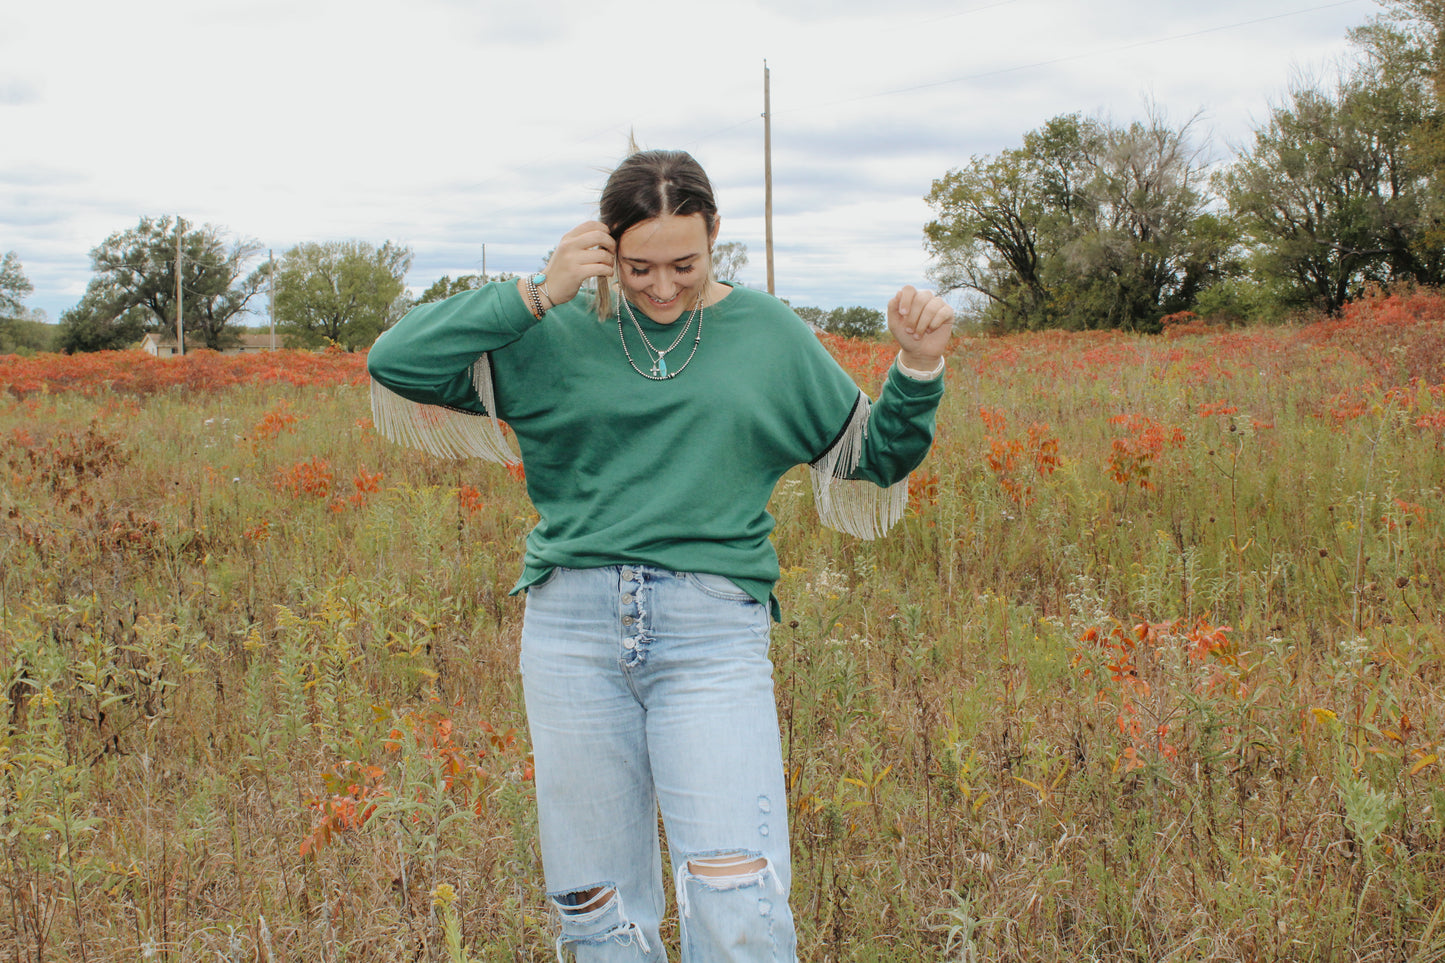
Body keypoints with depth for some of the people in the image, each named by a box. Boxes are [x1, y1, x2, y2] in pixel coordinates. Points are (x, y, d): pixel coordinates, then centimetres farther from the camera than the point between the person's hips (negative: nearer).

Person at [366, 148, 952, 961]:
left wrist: (919, 369, 1)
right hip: (574, 626, 1)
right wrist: (536, 295, -5)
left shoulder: (769, 335, 10)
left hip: (712, 628, -1)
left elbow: (873, 458, 19)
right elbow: (396, 364, 0)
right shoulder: (561, 335, 7)